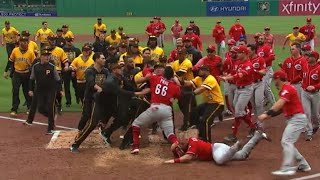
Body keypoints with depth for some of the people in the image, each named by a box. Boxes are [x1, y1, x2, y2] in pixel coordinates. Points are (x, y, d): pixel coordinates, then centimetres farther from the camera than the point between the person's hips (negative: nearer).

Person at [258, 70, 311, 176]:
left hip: (297, 118, -11)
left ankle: (287, 168, -28)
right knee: (287, 143, 15)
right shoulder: (284, 90, 17)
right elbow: (281, 108, 16)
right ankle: (303, 165, 22)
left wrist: (267, 114, -38)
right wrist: (270, 115, 4)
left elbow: (279, 104, -29)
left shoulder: (287, 89, -14)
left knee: (286, 141, -20)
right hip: (292, 119, 11)